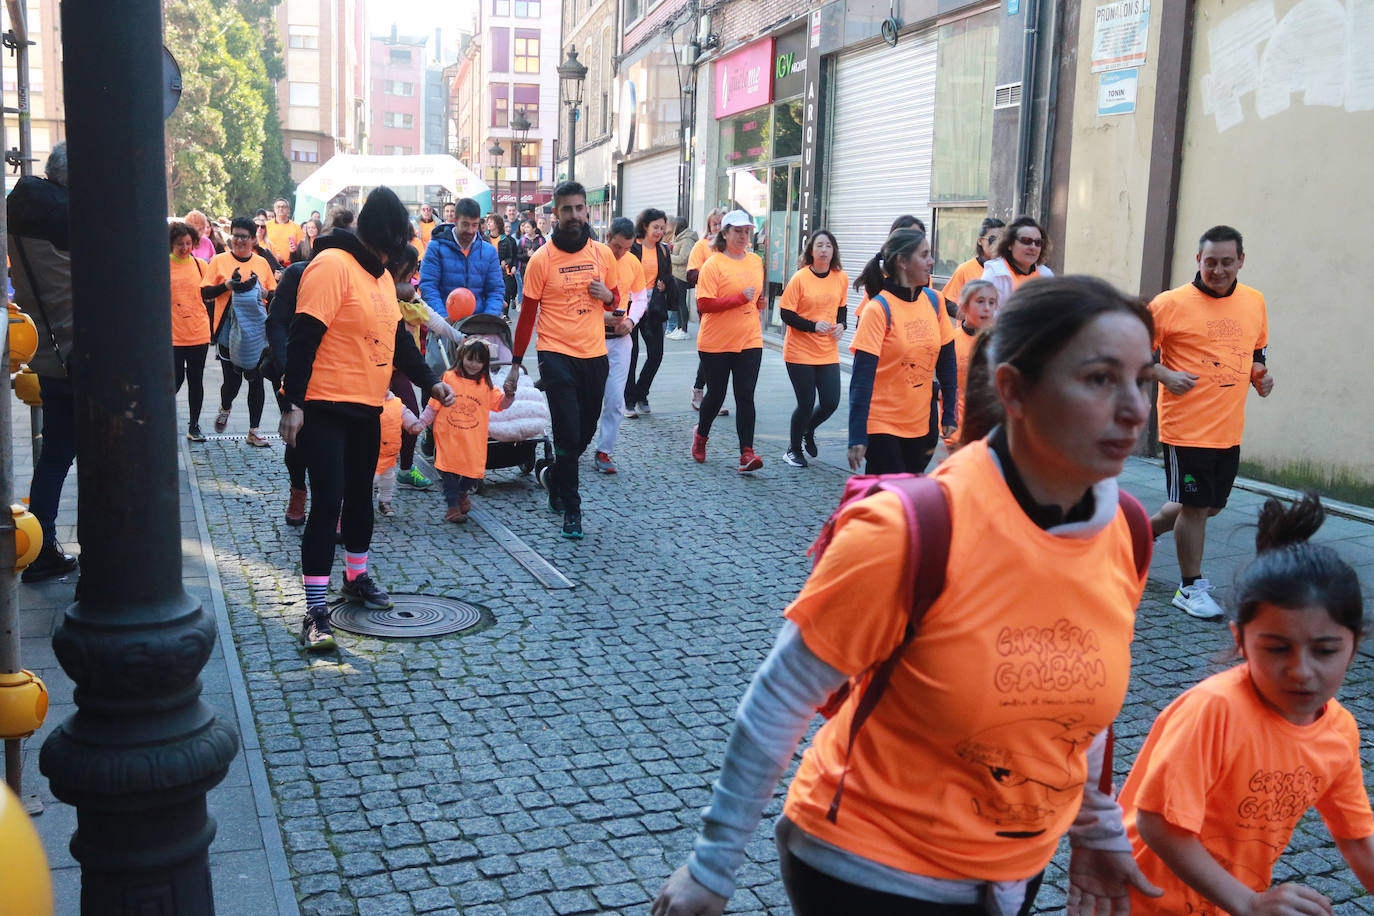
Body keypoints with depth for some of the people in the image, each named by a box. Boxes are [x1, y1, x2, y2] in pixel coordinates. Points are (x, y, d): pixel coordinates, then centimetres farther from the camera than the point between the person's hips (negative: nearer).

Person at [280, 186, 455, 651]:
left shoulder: (382, 275, 12)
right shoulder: (332, 266, -17)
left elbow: (398, 338, 20)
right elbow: (303, 337, -22)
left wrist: (431, 382, 13)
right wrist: (294, 403, -26)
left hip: (366, 407, 9)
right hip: (325, 408, -9)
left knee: (360, 495, 19)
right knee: (328, 500, -10)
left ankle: (356, 577, 38)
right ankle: (316, 611, -4)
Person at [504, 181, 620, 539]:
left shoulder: (603, 254, 4)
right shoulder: (542, 258, -6)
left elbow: (615, 299, 18)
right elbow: (528, 313, -2)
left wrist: (607, 296, -8)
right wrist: (515, 364, -2)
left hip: (595, 355, 4)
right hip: (557, 355, -4)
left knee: (586, 431, 13)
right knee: (568, 434, -8)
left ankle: (554, 476, 41)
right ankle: (571, 510, 5)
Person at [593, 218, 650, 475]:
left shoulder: (633, 263, 5)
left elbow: (640, 297, 17)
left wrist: (630, 320, -1)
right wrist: (601, 315, -20)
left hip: (619, 339, 3)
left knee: (615, 400, 0)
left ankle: (604, 451, 9)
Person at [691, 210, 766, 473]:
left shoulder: (756, 261, 9)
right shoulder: (713, 264, -10)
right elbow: (704, 305, -19)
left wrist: (759, 302, 5)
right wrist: (741, 298, -21)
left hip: (749, 341, 4)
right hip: (716, 342, -4)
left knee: (745, 397, -4)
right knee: (716, 395, 10)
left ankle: (747, 453, -6)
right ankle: (701, 433, 38)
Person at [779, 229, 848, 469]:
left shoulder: (841, 278, 3)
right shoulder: (800, 278, -11)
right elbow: (785, 313, -11)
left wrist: (841, 324, -1)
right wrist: (813, 326, -21)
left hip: (828, 352, 4)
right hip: (800, 352, -4)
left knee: (831, 402, -1)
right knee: (806, 404, -2)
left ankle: (808, 431, 32)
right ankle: (793, 449, 21)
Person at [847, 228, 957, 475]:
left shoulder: (933, 301, 4)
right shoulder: (879, 309, -14)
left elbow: (947, 362, 12)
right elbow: (861, 378, -17)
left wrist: (948, 415, 9)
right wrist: (857, 437, -22)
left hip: (921, 425, 6)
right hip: (881, 426, -6)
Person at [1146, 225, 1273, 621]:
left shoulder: (1255, 302, 9)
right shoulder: (1171, 303, -9)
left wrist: (1260, 373, 5)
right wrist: (1165, 375, -18)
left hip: (1229, 428, 6)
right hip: (1186, 426, -6)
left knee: (1211, 505, 15)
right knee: (1194, 504, 0)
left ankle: (1148, 528, 40)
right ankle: (1192, 588, 15)